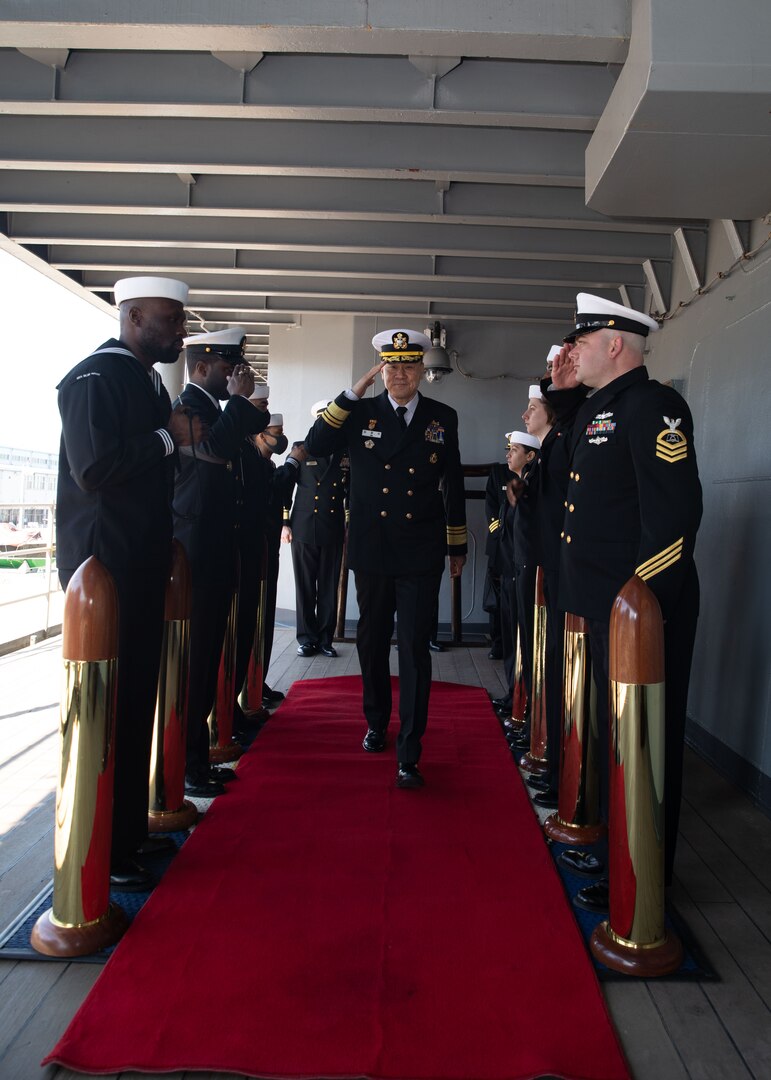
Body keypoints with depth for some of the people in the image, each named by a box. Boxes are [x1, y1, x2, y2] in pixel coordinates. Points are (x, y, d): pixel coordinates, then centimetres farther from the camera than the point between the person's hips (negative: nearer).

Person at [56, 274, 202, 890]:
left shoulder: (149, 381, 17)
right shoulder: (96, 377, -11)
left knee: (136, 697, 14)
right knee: (108, 701, -2)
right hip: (104, 563, -9)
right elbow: (93, 467, -22)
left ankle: (128, 828, 28)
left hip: (142, 565, 9)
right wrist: (169, 436, -14)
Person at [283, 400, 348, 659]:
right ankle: (307, 638, 13)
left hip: (334, 530, 1)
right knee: (305, 587, 4)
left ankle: (325, 639, 13)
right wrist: (285, 523, 0)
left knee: (329, 588, 4)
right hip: (303, 528, -1)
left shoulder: (346, 453, 10)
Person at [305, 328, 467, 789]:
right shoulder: (360, 412, 4)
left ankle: (409, 754, 2)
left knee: (415, 649, -5)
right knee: (372, 643, 15)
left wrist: (457, 545, 13)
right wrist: (353, 392, -13)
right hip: (372, 552, 2)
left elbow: (453, 485, 10)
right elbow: (315, 446, -10)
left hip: (421, 556, -1)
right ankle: (377, 723, 37)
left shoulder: (443, 418, 5)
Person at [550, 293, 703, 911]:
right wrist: (560, 392, 18)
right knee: (616, 729, 21)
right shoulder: (598, 410, 14)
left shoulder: (652, 406, -15)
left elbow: (676, 511, -23)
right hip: (606, 606, 10)